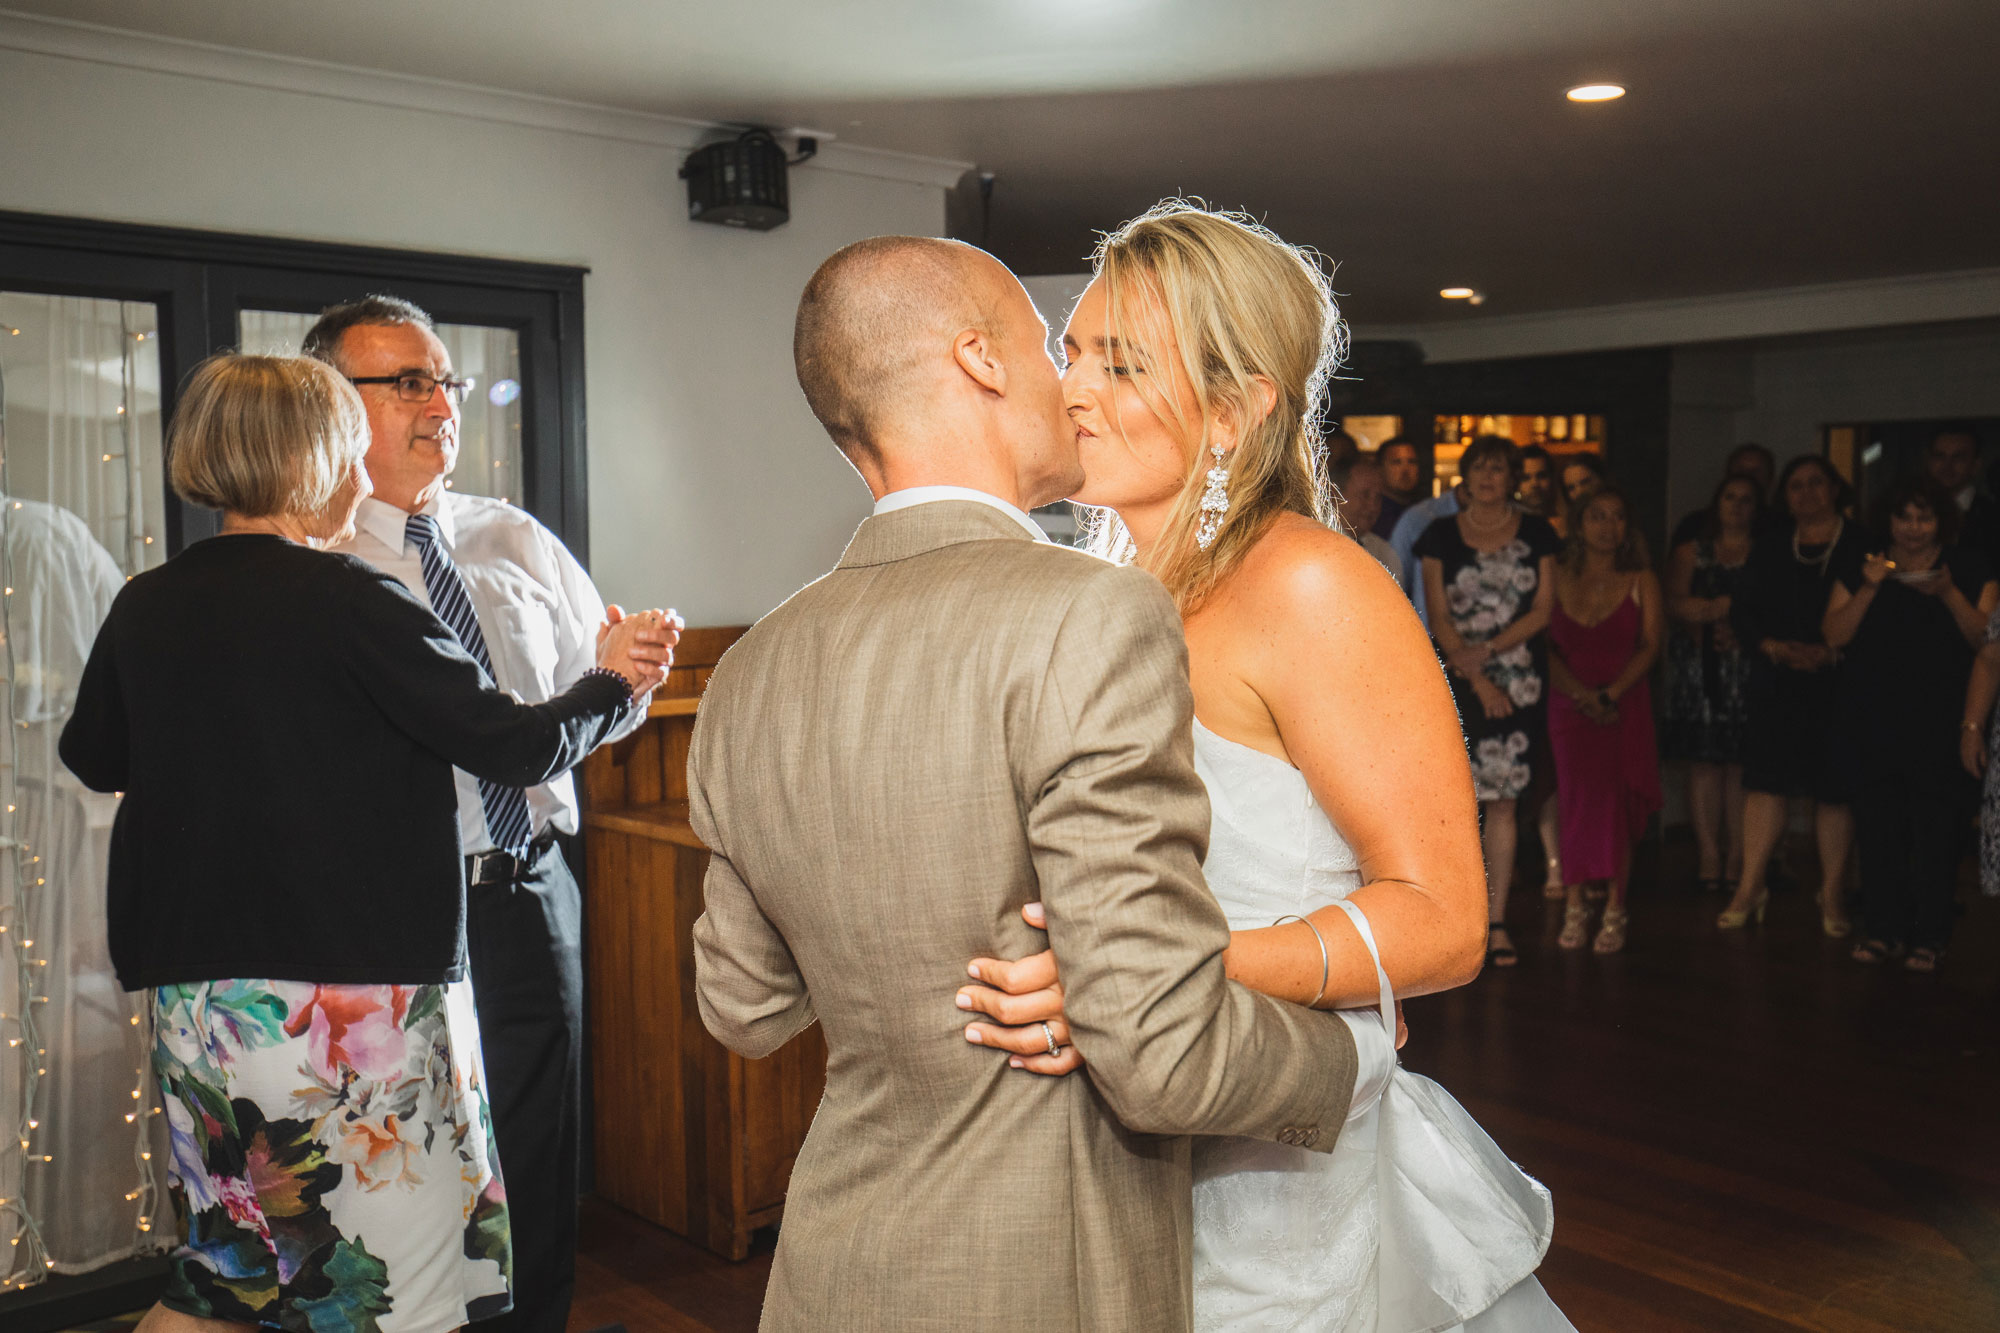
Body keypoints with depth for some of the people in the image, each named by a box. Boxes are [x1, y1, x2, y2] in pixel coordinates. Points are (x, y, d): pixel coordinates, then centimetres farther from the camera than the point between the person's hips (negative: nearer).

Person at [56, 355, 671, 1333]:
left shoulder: (144, 607, 4)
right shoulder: (351, 604, -15)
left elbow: (94, 758, 21)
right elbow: (523, 747, -13)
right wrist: (614, 680, 5)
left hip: (194, 988, 7)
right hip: (352, 989, -7)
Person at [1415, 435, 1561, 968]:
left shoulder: (1536, 534, 9)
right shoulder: (1441, 535, 6)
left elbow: (1542, 610, 4)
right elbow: (1438, 616, 1)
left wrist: (1489, 649, -11)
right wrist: (1477, 680, -8)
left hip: (1520, 680, 1)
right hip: (1456, 682, -1)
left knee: (1503, 801, 1)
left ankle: (1496, 920, 6)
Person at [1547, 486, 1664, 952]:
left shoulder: (1641, 582, 5)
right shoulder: (1559, 579, 7)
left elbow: (1650, 646, -2)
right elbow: (1545, 647, 1)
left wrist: (1609, 694, -13)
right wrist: (1582, 694, -12)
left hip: (1625, 707, -1)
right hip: (1569, 705, 1)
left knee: (1616, 803, -6)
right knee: (1574, 800, -3)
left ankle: (1615, 910, 1)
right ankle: (1575, 905, 6)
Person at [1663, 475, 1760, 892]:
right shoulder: (1691, 552, 16)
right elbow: (1675, 603, 4)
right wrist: (1725, 609, -8)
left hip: (1748, 667, -1)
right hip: (1699, 667, 1)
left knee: (1740, 763, -4)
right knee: (1704, 762, -3)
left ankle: (1737, 857, 0)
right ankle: (1708, 854, 0)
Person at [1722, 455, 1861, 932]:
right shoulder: (1769, 550, 13)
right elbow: (1741, 610, 6)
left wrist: (1829, 653, -17)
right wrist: (1772, 647, -11)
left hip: (1837, 684, -2)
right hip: (1776, 684, 2)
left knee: (1834, 789, 2)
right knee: (1765, 781, -1)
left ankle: (1832, 894, 12)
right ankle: (1750, 888, 5)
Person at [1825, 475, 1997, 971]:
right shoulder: (1860, 566, 9)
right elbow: (1835, 634, 1)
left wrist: (1948, 593, -16)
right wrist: (1869, 587, -11)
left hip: (1938, 720, -2)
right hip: (1872, 716, 2)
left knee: (1935, 827, -4)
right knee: (1877, 822, 4)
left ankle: (1929, 935, 4)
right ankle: (1883, 928, 14)